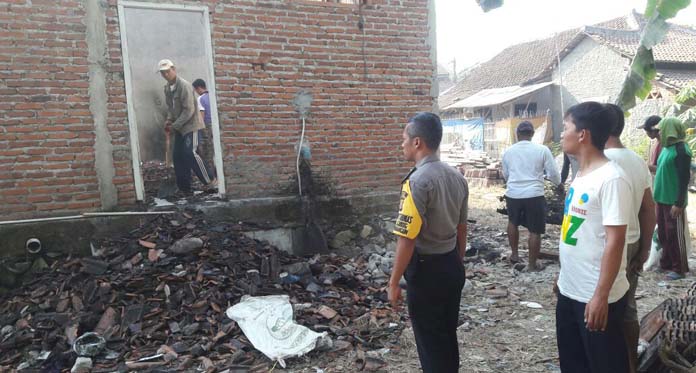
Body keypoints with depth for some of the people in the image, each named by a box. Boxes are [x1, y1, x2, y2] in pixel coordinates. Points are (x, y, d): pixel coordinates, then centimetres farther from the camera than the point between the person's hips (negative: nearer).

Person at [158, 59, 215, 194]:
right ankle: (184, 187, 14)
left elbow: (189, 110, -20)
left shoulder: (184, 86, -17)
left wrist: (175, 125, -18)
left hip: (190, 125, -8)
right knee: (177, 156, 6)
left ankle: (209, 182, -1)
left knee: (190, 153, -14)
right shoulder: (167, 88, 8)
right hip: (179, 127, 8)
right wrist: (169, 120, 1)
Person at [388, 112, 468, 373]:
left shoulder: (417, 181, -22)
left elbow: (407, 239, -23)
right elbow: (462, 228, 11)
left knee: (430, 341, 9)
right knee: (448, 335, 22)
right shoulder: (457, 176, 3)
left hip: (426, 270, -8)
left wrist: (394, 282, -14)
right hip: (452, 266, 8)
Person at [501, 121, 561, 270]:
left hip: (512, 194, 3)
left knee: (513, 223, 26)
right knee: (535, 231, 8)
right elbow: (553, 174, 0)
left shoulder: (508, 151, 6)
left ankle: (514, 254, 33)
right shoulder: (542, 150, -4)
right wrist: (559, 184, 22)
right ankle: (532, 264, 15)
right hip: (534, 195, -3)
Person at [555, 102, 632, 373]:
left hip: (596, 297, -8)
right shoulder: (580, 175, 8)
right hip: (569, 291, 8)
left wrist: (601, 296, -21)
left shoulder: (611, 178, -19)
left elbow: (615, 241, -21)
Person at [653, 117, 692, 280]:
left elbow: (684, 178, -18)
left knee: (675, 235, 1)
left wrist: (679, 203, -20)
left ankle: (679, 269, 12)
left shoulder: (681, 150, -16)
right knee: (663, 233, 15)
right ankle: (666, 263, 27)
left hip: (673, 201, -8)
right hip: (662, 199, 9)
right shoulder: (667, 147, 10)